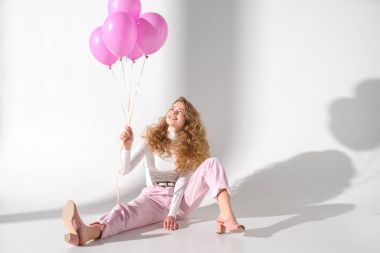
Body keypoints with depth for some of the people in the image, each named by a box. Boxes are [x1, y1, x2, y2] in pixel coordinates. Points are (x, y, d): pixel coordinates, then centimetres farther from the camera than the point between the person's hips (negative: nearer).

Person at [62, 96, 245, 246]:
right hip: (154, 197, -1)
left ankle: (226, 217, -44)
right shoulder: (152, 138, 1)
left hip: (181, 200, 1)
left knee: (211, 163, -20)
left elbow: (182, 182, -8)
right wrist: (127, 147, -29)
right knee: (127, 211, -35)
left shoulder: (190, 146, 3)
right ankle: (88, 232, -68)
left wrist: (172, 214, -21)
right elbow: (125, 170, -9)